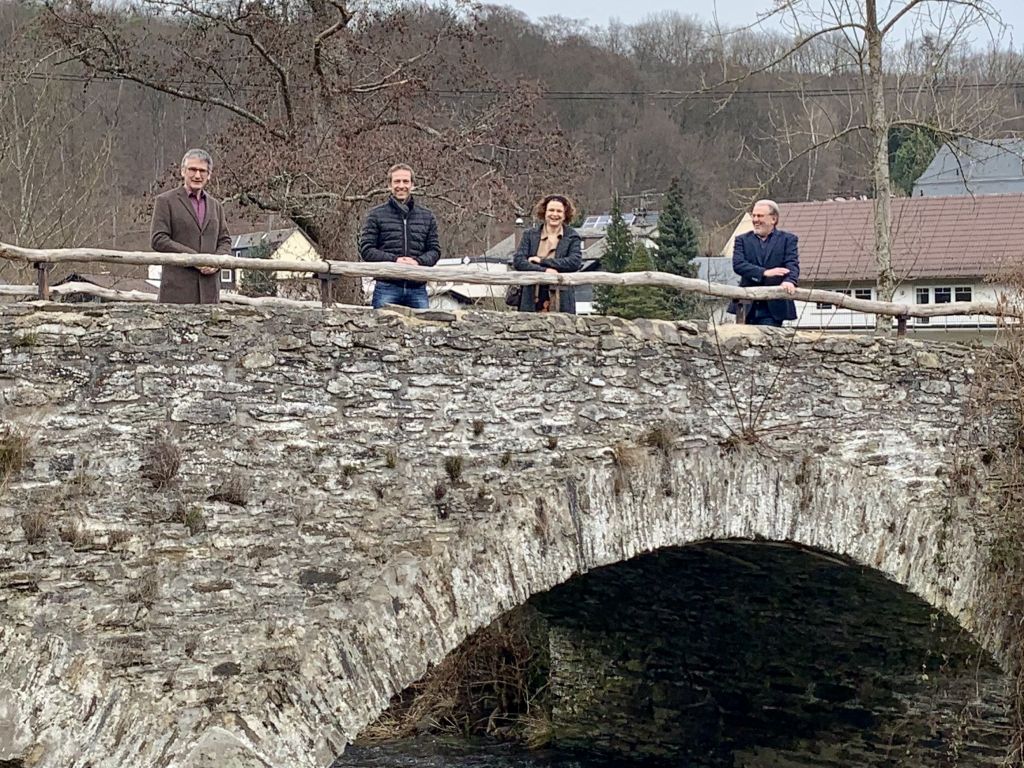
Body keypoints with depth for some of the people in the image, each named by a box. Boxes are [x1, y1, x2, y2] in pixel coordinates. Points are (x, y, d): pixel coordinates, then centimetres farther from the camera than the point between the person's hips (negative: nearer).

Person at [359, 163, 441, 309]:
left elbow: (435, 250, 12)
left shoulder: (426, 216, 14)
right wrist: (394, 260, -13)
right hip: (387, 287, -2)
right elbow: (365, 250, 0)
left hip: (417, 288, 2)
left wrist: (418, 261, -9)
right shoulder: (376, 215, 6)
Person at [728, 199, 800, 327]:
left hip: (774, 307, -2)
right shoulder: (742, 240, 11)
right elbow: (738, 264, -5)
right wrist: (764, 273, -20)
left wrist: (790, 281, -29)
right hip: (748, 307, 2)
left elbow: (792, 264, -6)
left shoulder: (787, 239, 8)